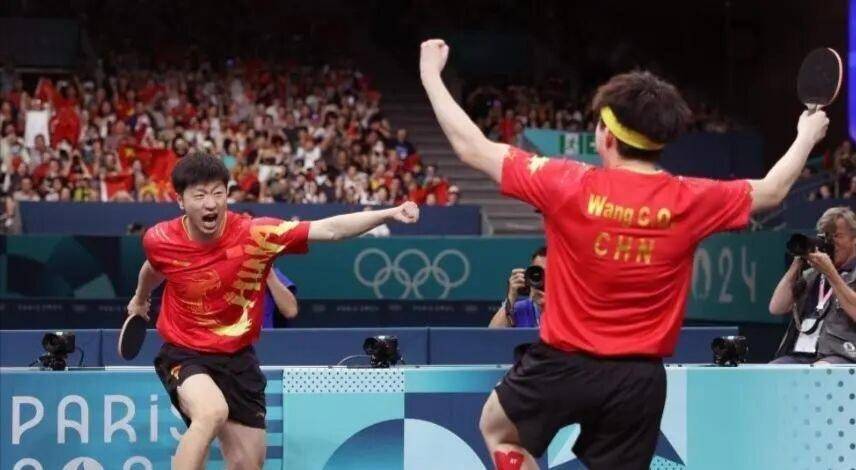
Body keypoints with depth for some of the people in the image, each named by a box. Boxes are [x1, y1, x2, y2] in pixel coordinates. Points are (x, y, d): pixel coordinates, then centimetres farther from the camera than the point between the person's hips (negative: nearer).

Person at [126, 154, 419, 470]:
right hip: (184, 354, -2)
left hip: (237, 359, 2)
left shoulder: (256, 234, -17)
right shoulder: (159, 241, -12)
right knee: (213, 411, -35)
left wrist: (388, 214, -34)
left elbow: (330, 230, -22)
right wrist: (140, 299, 35)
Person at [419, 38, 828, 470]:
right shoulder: (689, 201, -7)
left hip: (564, 364, -2)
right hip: (639, 379, 2)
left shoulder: (569, 186, -13)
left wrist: (430, 74, 8)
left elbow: (471, 147, -4)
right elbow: (771, 190, 12)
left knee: (496, 429, 27)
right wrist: (807, 136, 32)